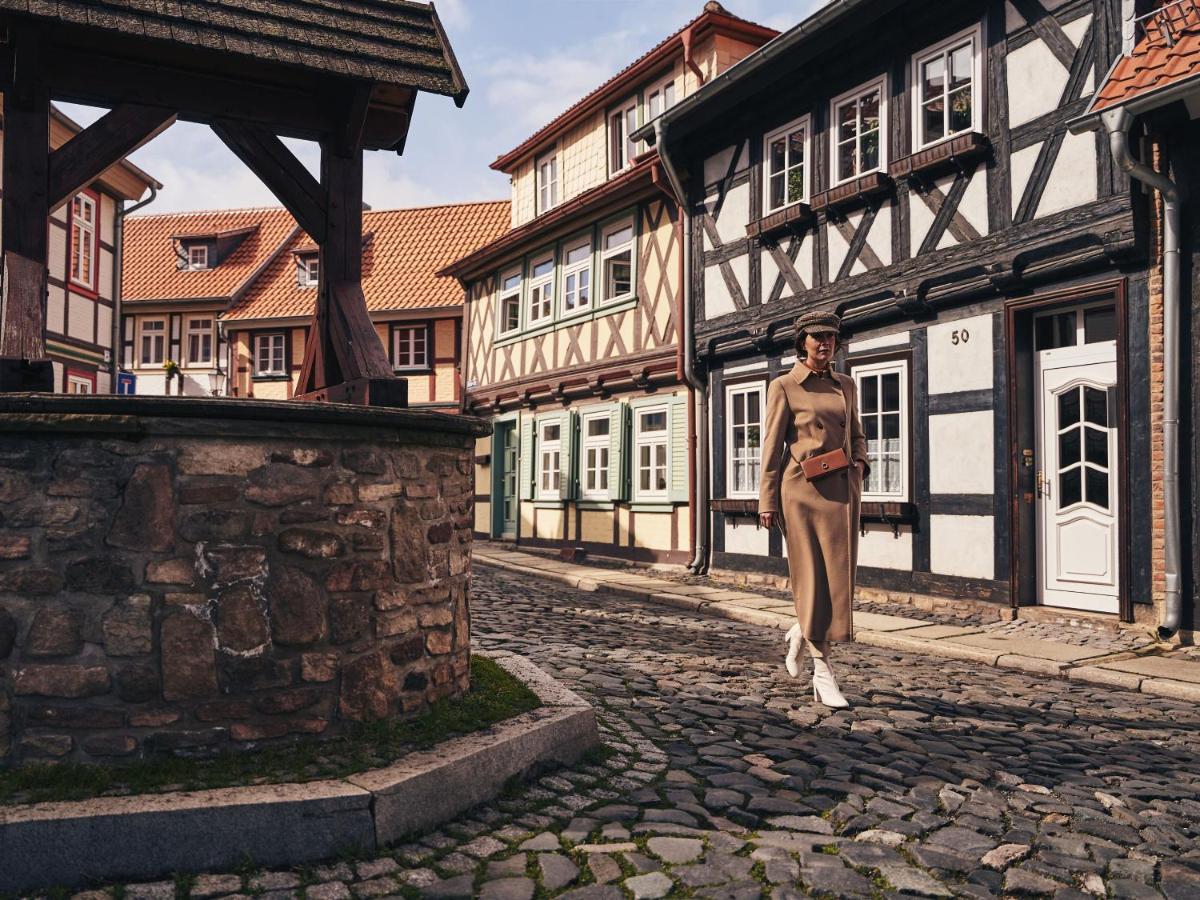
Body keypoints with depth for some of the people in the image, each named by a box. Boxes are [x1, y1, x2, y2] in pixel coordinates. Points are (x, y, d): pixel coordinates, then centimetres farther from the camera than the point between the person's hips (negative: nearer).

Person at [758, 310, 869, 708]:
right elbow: (772, 446, -2)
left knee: (839, 575, 5)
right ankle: (823, 672, 6)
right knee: (813, 575, -3)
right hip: (804, 490, -5)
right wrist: (767, 500, -4)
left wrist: (860, 463, 3)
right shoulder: (784, 387, -1)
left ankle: (799, 633, 33)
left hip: (844, 491, 5)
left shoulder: (846, 385, 14)